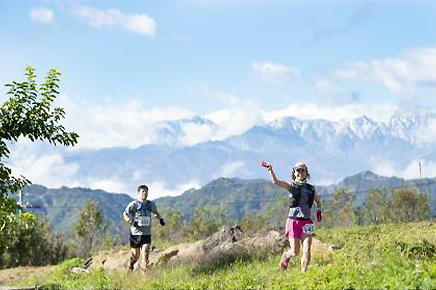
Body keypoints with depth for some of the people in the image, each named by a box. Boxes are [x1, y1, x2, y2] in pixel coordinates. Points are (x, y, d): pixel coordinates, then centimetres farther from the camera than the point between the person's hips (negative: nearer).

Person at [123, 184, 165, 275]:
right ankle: (130, 267, 41)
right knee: (136, 255, 10)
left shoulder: (151, 204, 7)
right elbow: (125, 214, -7)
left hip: (147, 234, 2)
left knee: (145, 254, -12)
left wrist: (160, 219, 7)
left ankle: (144, 274, -11)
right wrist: (131, 221, -25)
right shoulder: (133, 204, -6)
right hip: (135, 234, -2)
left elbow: (156, 212, 26)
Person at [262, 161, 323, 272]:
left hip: (306, 222, 2)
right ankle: (286, 256, 36)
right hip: (293, 221, -2)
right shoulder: (291, 186, 1)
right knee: (295, 252, 2)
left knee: (307, 251, -9)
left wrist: (319, 210, 8)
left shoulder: (311, 189, 10)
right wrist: (270, 169, -27)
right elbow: (275, 181, -15)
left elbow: (318, 201, 28)